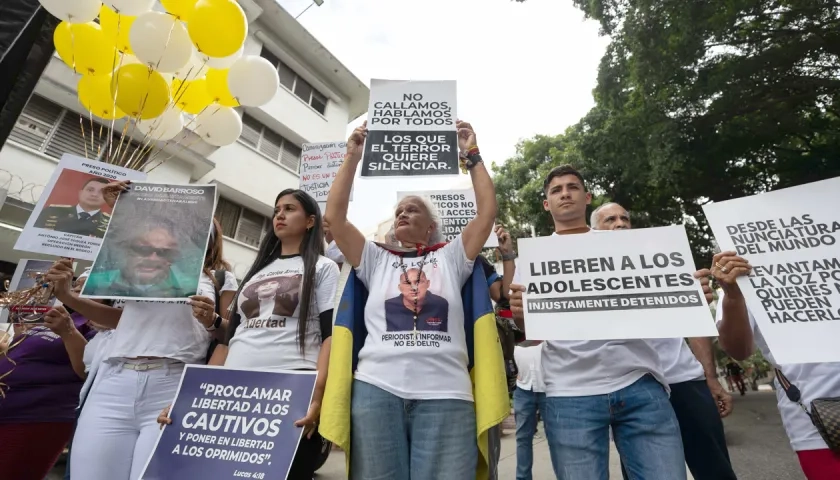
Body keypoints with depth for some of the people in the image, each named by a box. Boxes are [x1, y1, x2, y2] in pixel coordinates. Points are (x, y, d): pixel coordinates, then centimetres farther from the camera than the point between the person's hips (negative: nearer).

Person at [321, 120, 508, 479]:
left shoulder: (451, 258, 13)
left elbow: (488, 210, 6)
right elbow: (334, 216, 7)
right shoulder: (376, 260, 15)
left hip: (445, 394, -1)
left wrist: (472, 155, 9)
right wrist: (352, 157, 8)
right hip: (377, 389, 2)